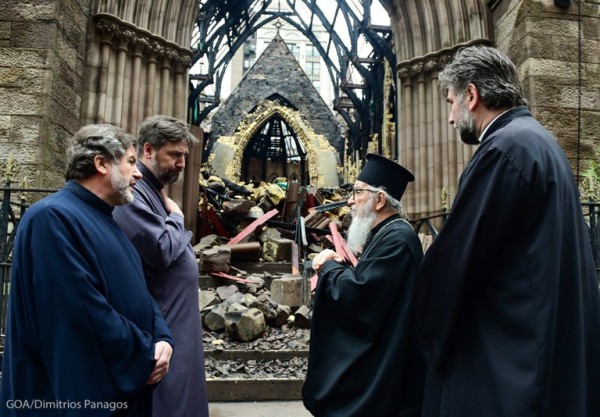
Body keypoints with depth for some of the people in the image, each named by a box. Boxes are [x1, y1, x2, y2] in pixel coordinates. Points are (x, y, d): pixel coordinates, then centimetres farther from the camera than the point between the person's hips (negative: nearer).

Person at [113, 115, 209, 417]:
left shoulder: (155, 191, 13)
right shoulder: (132, 192, -18)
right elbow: (162, 250, -27)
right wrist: (176, 217, -11)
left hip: (176, 321, 10)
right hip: (159, 328, -10)